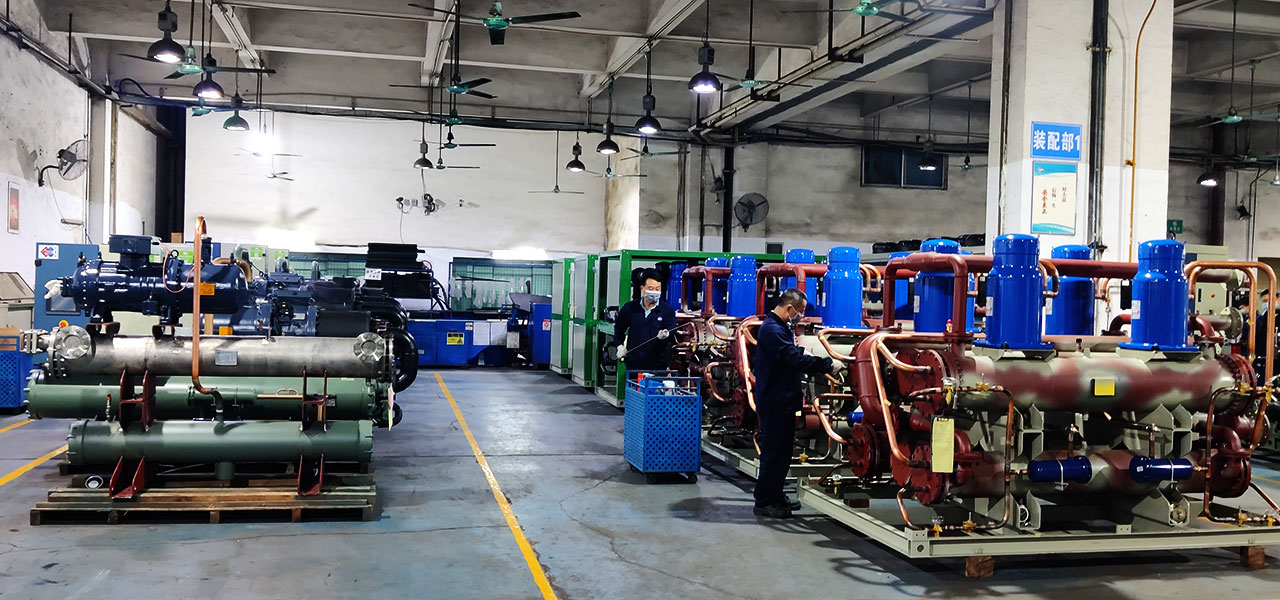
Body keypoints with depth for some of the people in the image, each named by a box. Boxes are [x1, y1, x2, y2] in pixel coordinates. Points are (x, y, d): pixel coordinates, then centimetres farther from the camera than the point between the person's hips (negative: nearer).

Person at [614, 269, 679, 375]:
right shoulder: (630, 308, 5)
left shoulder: (668, 311, -1)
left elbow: (672, 332, -12)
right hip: (634, 364, 2)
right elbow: (619, 327, 20)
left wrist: (665, 335, -34)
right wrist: (619, 345, 11)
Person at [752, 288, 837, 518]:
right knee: (773, 452, -5)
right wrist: (827, 364, -22)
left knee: (783, 451, 16)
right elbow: (795, 358, -26)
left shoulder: (782, 328, 17)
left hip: (784, 401, 11)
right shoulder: (772, 330, -18)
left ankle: (776, 496, 26)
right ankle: (764, 502, 3)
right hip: (774, 402, -11)